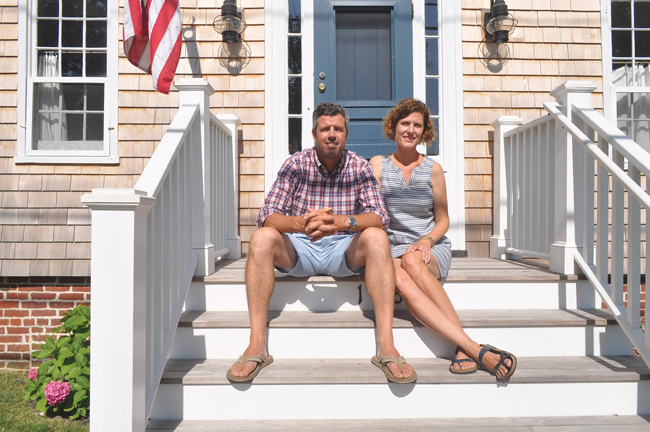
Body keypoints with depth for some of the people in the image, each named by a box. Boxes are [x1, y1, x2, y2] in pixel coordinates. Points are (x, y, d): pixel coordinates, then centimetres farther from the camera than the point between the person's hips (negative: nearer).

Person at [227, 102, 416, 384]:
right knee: (262, 237, -27)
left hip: (344, 250, 0)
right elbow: (267, 215, -11)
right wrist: (301, 223, -33)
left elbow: (379, 217, -12)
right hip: (298, 249, 0)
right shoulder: (296, 164, -2)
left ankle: (386, 347, -31)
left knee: (376, 238, -29)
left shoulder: (359, 167, 0)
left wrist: (341, 221, -33)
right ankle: (256, 347, -27)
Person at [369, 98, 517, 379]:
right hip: (391, 249, 0)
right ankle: (476, 350, -39)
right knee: (400, 281, -36)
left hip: (431, 248, 0)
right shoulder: (378, 164, 10)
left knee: (412, 261, -37)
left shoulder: (433, 169, 9)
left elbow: (443, 220, 13)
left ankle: (463, 348, -35)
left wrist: (427, 240, -8)